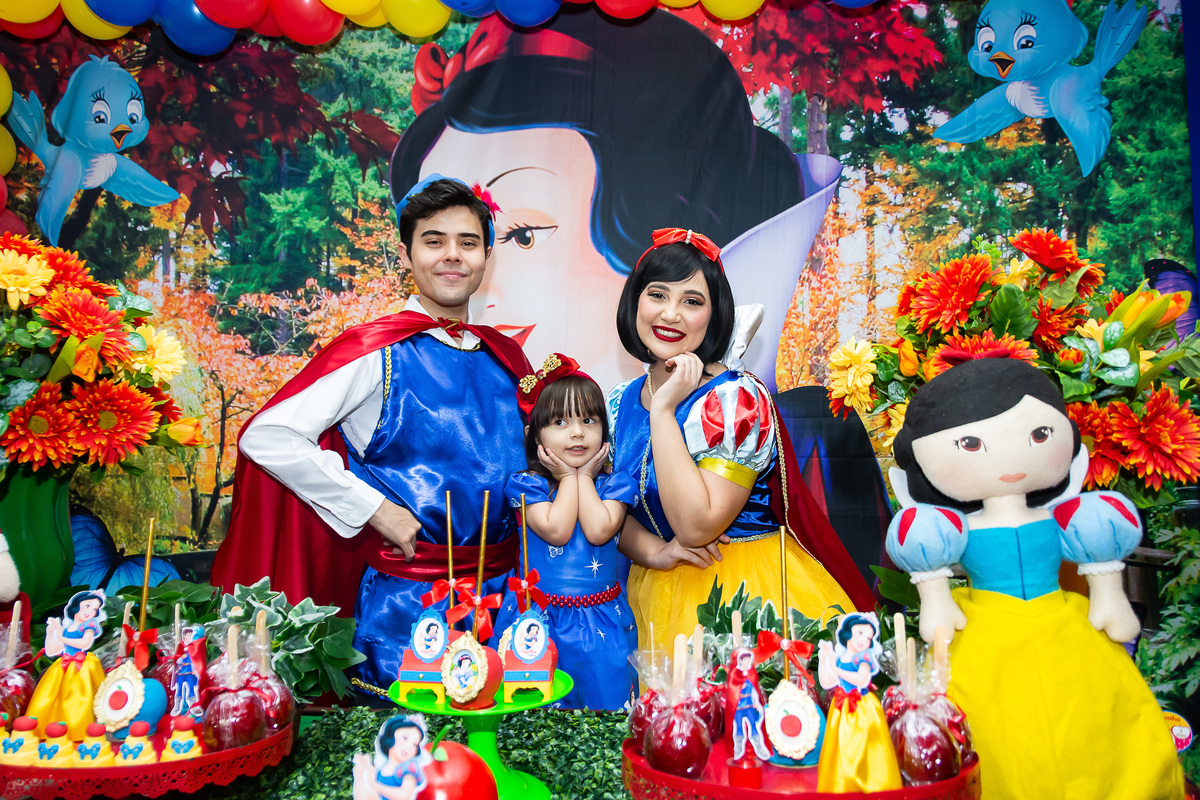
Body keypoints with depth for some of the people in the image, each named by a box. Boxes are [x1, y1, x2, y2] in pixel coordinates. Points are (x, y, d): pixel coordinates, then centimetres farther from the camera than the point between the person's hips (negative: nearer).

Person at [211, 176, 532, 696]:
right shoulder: (378, 355, -10)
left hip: (503, 589, 5)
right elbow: (265, 437, -17)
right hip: (406, 595, -5)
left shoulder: (507, 357, 7)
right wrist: (376, 510, -16)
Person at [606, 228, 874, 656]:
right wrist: (653, 551, -12)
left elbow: (695, 528, -24)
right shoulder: (619, 404, 3)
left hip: (752, 589, -4)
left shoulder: (737, 398, -16)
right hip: (657, 593, 5)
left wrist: (663, 411, -22)